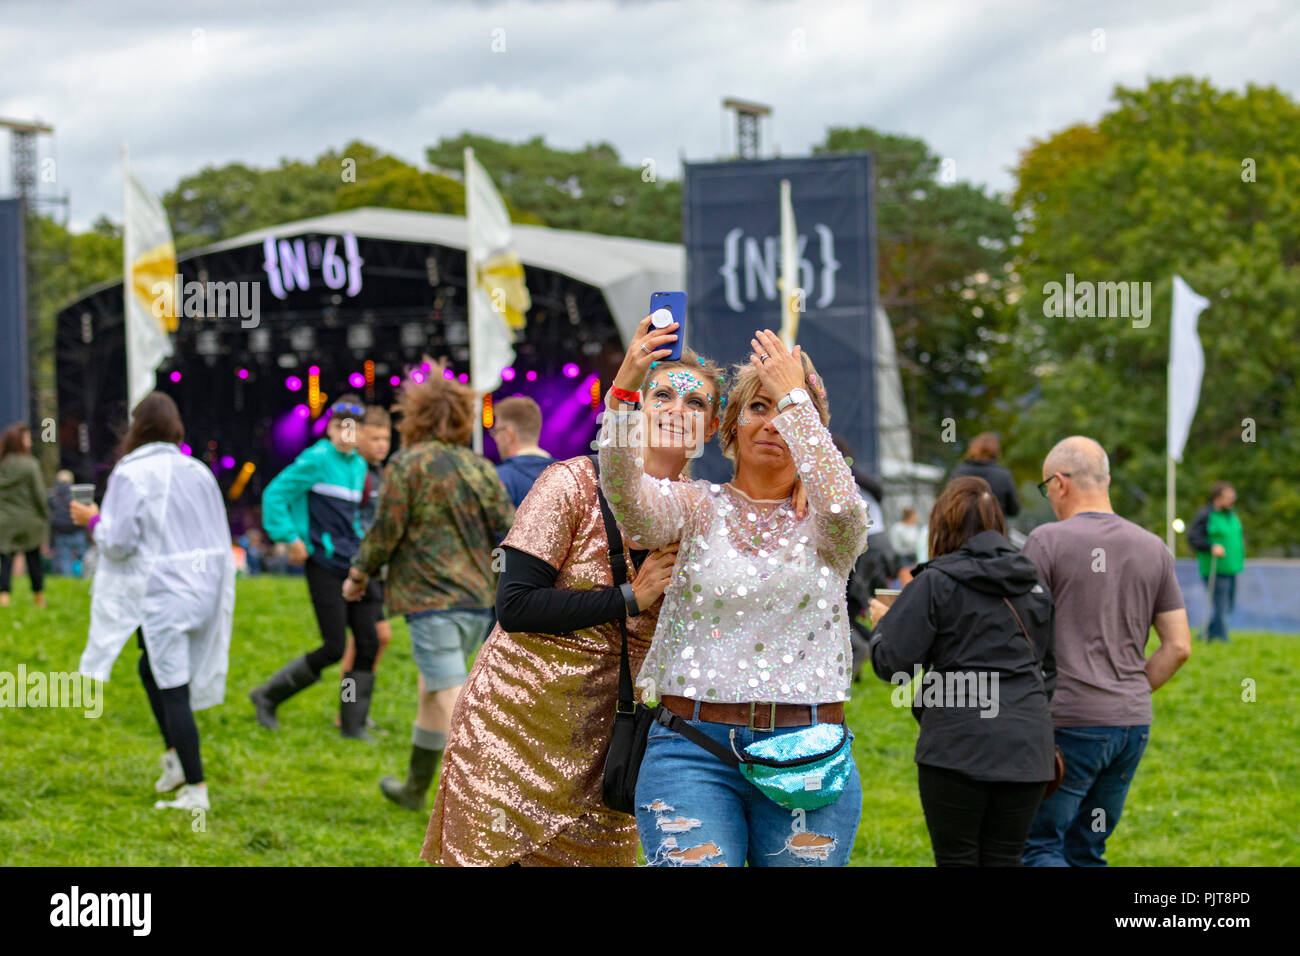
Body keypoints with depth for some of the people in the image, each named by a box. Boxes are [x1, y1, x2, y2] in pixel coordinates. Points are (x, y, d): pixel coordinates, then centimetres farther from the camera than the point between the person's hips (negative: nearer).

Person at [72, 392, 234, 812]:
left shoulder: (131, 474, -13)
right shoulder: (198, 471, 5)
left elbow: (119, 542, -15)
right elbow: (220, 538, 10)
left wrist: (92, 521, 3)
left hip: (161, 595, -6)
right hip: (204, 589, 7)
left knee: (173, 691, -1)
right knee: (151, 667, 25)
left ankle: (195, 789, 0)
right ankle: (176, 760, 21)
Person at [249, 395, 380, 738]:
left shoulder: (358, 465, 13)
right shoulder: (316, 459, -9)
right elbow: (275, 494, -10)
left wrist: (358, 543, 15)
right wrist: (291, 539, -13)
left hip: (353, 565, 7)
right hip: (324, 566, -7)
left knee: (368, 643, 0)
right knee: (334, 648, -9)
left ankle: (353, 724, 9)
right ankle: (267, 697, 8)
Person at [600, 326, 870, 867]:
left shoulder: (821, 525, 8)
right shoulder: (698, 509, 8)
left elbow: (841, 502, -17)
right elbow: (626, 496, -13)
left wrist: (794, 396, -14)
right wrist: (625, 388, -27)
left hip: (805, 759, 1)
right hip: (694, 750, -1)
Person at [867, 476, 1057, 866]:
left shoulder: (935, 581, -5)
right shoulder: (1034, 584, 14)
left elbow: (891, 662, -8)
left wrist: (882, 624, 13)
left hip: (959, 748, -5)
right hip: (1026, 746, 5)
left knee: (956, 859, 2)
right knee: (1005, 859, 9)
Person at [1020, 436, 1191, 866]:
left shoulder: (1048, 540, -7)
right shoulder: (1153, 548, 9)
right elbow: (1178, 646, 9)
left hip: (1068, 721, -6)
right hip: (1134, 721, 6)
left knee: (1038, 846, -1)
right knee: (1086, 850, 15)